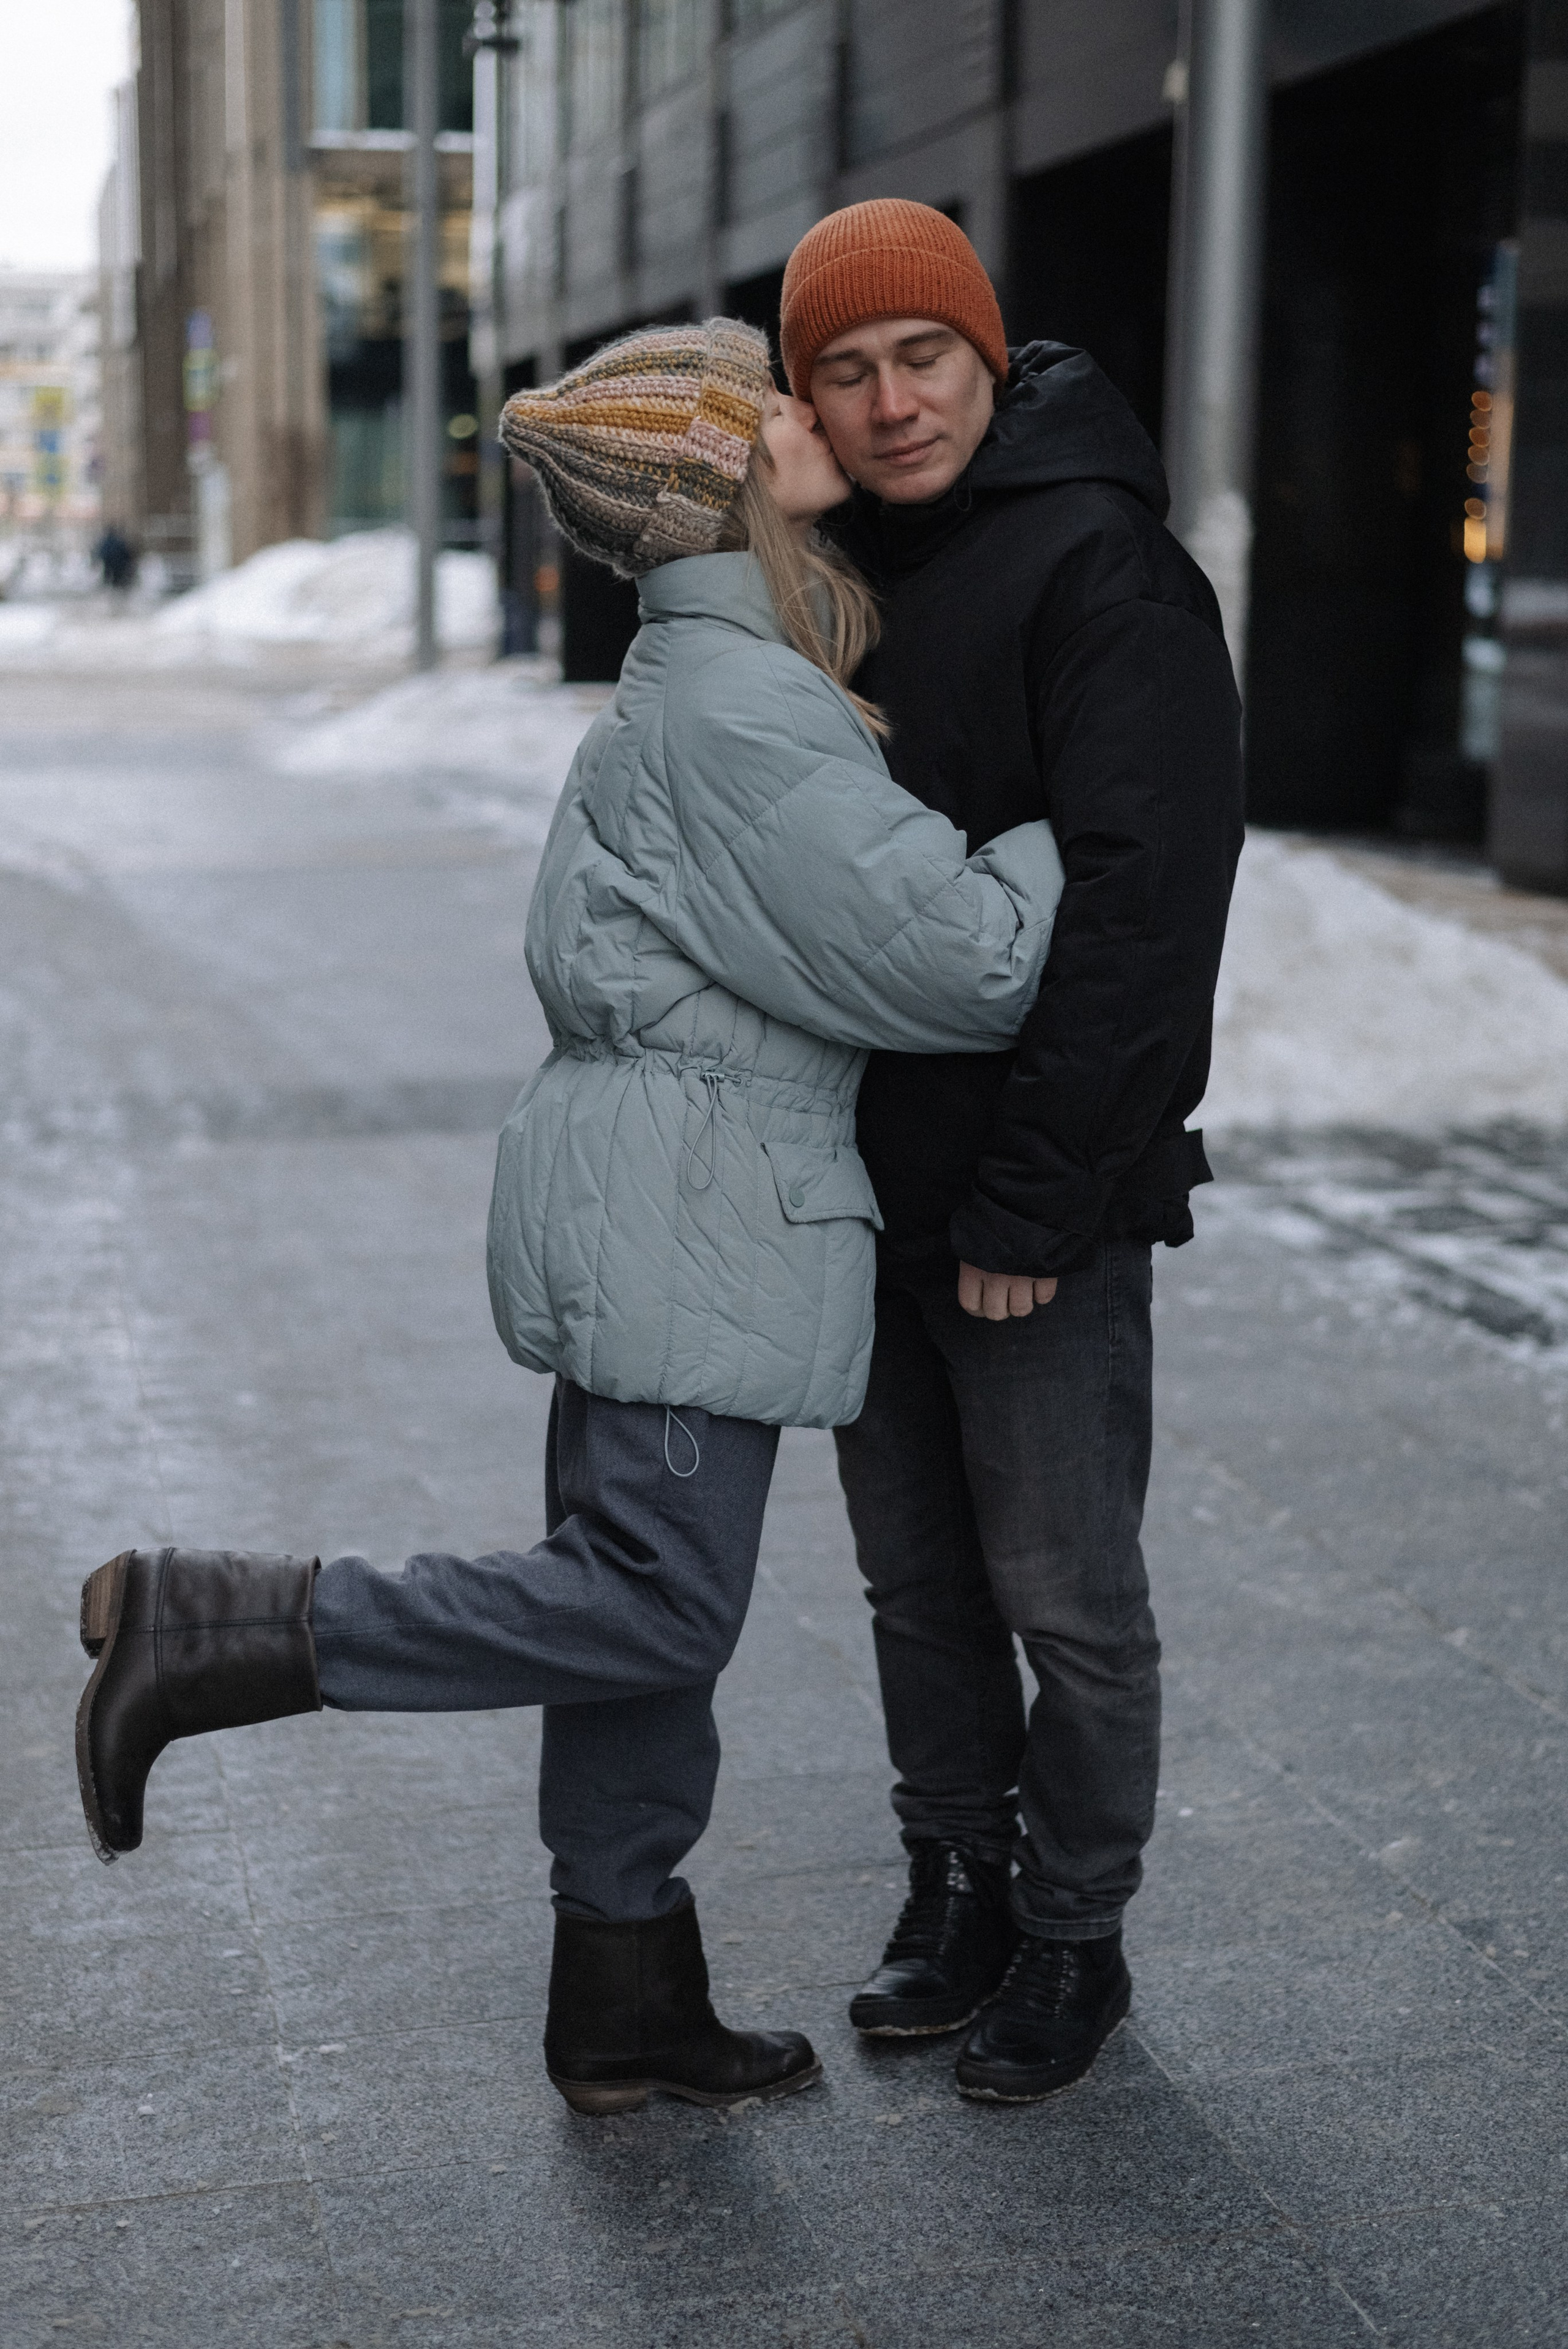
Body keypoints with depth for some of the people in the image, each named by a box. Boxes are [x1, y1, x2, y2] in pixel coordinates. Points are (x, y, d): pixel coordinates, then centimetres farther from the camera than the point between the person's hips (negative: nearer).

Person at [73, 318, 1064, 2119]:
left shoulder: (711, 679, 16)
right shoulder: (746, 708, -15)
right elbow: (962, 961, -17)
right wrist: (1059, 827, -1)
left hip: (660, 1211, 10)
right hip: (687, 1209, -10)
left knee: (642, 1607, 13)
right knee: (653, 1606, -7)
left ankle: (627, 2009, 23)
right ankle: (207, 1636, -5)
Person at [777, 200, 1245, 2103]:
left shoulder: (1103, 566, -14)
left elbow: (1137, 907, -20)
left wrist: (1034, 1200, -22)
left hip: (1046, 1196, -7)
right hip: (865, 1178, 7)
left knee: (1065, 1595, 6)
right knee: (916, 1575, 16)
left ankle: (1074, 1937, 23)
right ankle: (958, 1893, 32)